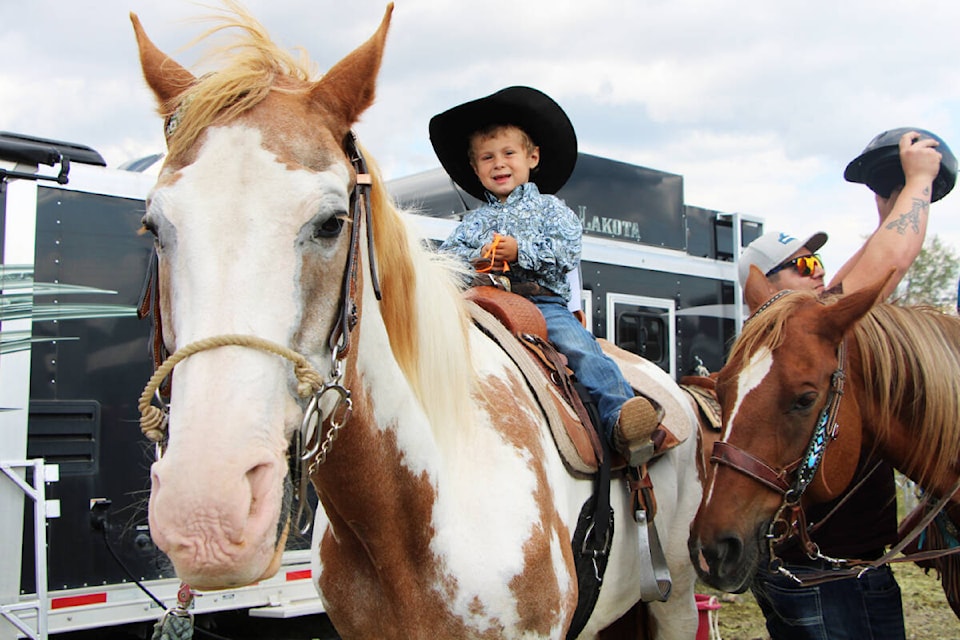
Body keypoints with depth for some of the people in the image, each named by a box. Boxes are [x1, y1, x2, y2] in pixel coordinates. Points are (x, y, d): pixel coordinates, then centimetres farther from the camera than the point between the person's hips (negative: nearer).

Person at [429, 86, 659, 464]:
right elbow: (445, 257, 13)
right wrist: (476, 258, -8)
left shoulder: (549, 207, 15)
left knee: (580, 347, -27)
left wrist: (521, 251, -12)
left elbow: (569, 251, -1)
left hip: (544, 302, -3)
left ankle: (619, 419, -37)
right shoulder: (473, 221, 24)